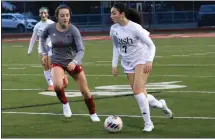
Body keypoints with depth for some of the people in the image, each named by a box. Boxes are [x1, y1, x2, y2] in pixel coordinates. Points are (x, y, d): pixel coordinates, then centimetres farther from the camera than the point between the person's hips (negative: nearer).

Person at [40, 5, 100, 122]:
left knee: (85, 91, 2)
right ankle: (65, 103, 1)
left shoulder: (73, 30, -19)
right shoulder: (50, 28, -11)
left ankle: (93, 114, 25)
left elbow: (81, 50, -23)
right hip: (57, 62, 0)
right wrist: (45, 53, 7)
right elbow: (43, 38, 13)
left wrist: (74, 62, -41)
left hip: (73, 62, 0)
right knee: (57, 85, -29)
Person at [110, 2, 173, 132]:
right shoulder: (113, 29, -4)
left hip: (142, 61, -6)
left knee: (137, 89, -22)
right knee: (141, 94, 5)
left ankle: (148, 123, -11)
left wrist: (149, 61, -27)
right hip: (128, 64, 6)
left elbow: (151, 45, -14)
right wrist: (114, 64, 7)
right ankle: (161, 104, 36)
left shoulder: (135, 28, -20)